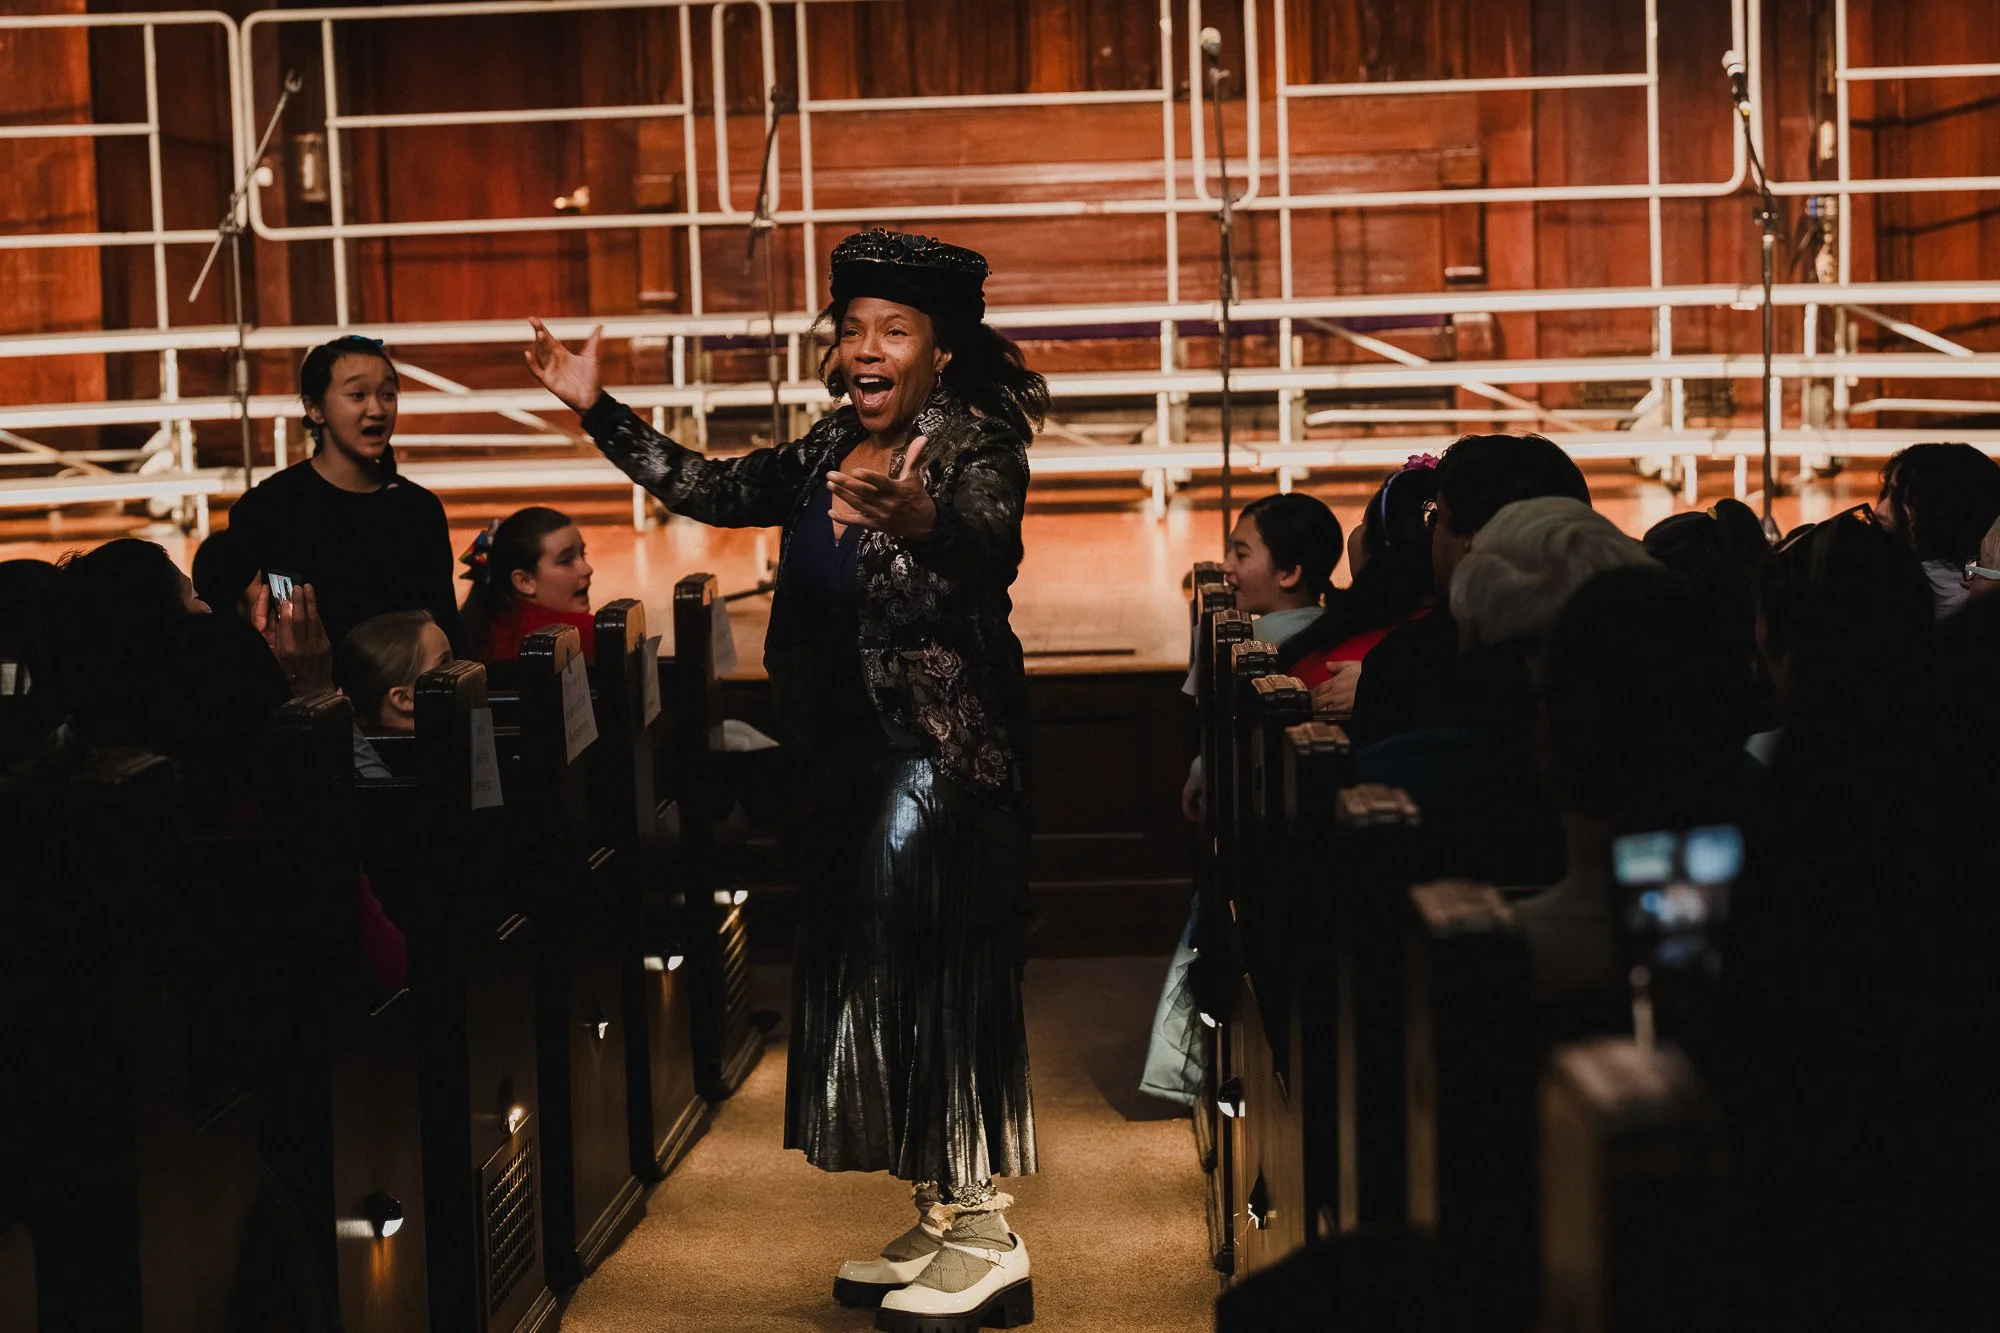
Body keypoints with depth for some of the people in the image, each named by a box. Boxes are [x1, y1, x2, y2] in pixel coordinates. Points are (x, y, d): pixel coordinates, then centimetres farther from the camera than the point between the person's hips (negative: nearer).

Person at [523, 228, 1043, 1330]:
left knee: (932, 974, -7)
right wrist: (600, 412, 13)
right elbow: (715, 492, 17)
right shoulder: (830, 452, 9)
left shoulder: (978, 447, -13)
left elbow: (988, 544, -33)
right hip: (849, 754, 8)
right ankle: (939, 1219, 24)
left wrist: (921, 523, -55)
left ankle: (983, 1240, 5)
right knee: (865, 976, 11)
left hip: (946, 758, -8)